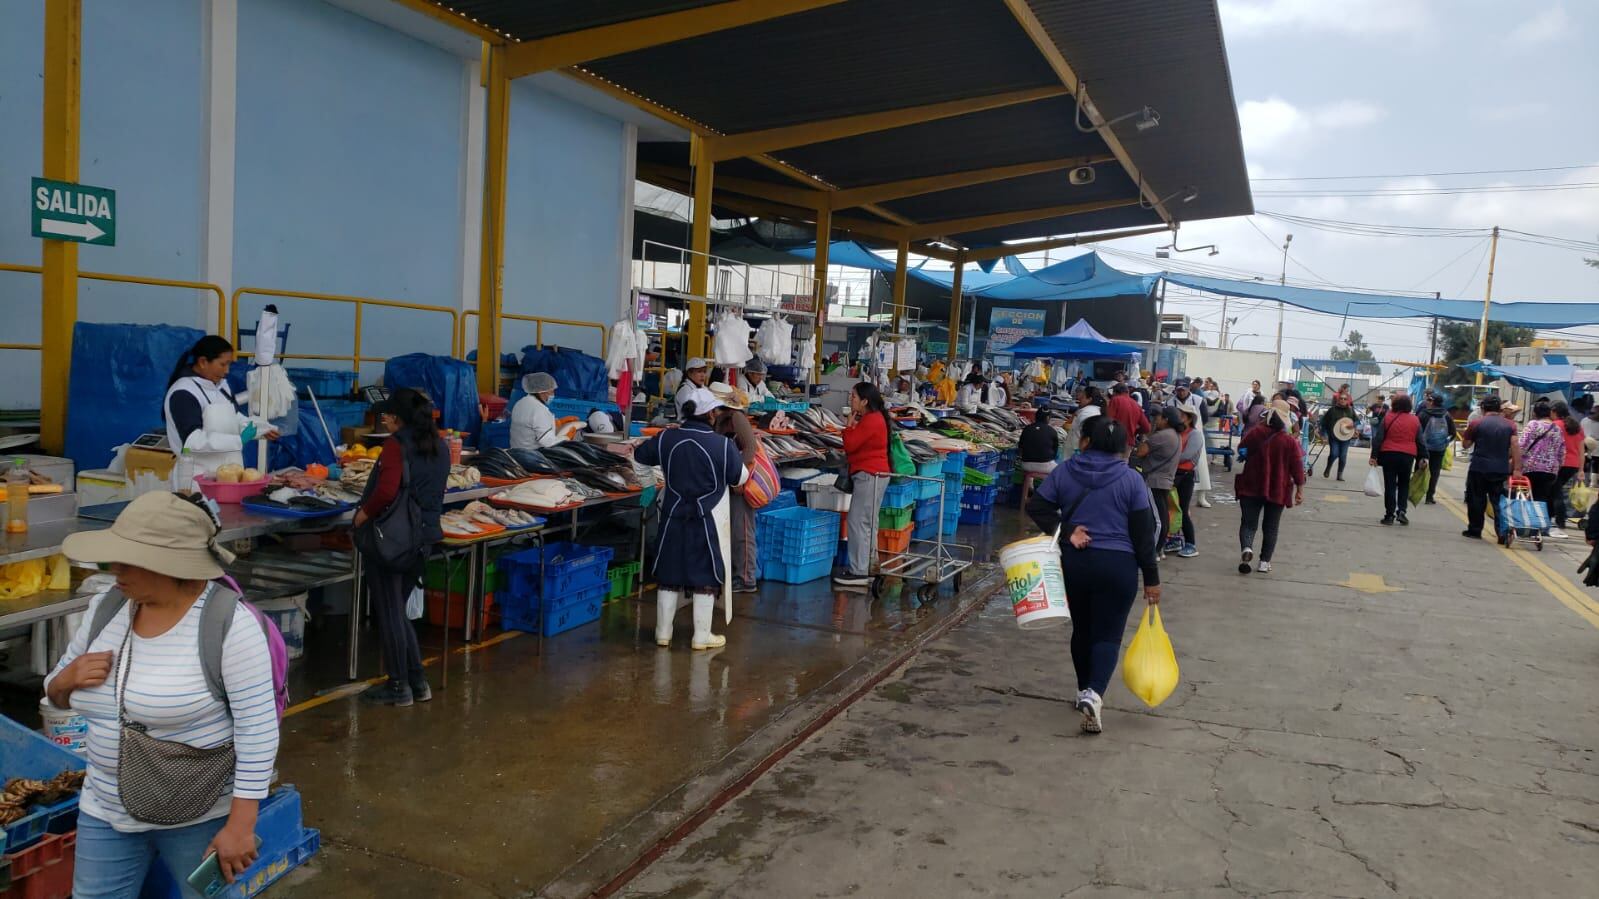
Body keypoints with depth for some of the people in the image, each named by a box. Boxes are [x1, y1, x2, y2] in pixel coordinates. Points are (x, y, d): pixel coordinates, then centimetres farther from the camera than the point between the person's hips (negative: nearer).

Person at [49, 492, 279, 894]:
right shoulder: (105, 607, -2)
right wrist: (67, 679, -12)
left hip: (201, 817, -5)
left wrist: (240, 825, -19)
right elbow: (57, 695, 12)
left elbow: (257, 729, -20)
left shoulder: (229, 623, -22)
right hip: (107, 812, 5)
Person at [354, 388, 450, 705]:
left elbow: (386, 491, -24)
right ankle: (417, 681, 21)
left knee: (388, 613, 5)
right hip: (426, 534, 8)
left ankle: (398, 687, 13)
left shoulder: (397, 444, -13)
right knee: (397, 610, 20)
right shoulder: (439, 446, 8)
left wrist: (363, 514, -9)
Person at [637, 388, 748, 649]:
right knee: (706, 577, 8)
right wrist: (736, 458, 15)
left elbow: (640, 454, 12)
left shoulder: (666, 438, -5)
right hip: (707, 520, -4)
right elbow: (740, 478, -4)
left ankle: (663, 632, 22)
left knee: (669, 574, 14)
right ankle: (701, 636, 13)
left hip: (674, 517, 4)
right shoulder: (722, 445, -16)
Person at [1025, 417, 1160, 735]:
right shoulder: (1131, 479, -5)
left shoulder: (1064, 472, 1)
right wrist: (1152, 578, 1)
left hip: (1072, 563, 3)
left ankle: (1084, 690, 30)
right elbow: (1143, 533, -4)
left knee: (1082, 629, 19)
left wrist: (1065, 531, -8)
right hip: (1117, 566, -2)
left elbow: (1036, 507, -5)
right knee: (1108, 635, 1)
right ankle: (1094, 693, -20)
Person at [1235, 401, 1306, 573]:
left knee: (1248, 522, 4)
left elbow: (1241, 451, 8)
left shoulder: (1254, 433, -7)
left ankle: (1246, 547, -24)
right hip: (1277, 491, 0)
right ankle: (1264, 562, 12)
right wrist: (1300, 489, 1)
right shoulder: (1290, 441, -9)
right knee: (1270, 527, 12)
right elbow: (1297, 468, -7)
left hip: (1251, 487, 0)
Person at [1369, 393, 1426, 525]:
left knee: (1390, 485, 4)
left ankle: (1389, 514, 3)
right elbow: (1420, 441, 5)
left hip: (1389, 455, -1)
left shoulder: (1387, 418, -3)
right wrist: (1423, 458, 9)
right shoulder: (1415, 420, 3)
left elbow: (1378, 438, -5)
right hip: (1408, 456, 1)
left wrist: (1374, 455, -3)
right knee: (1404, 485, 15)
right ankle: (1401, 511, 2)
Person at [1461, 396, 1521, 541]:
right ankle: (1502, 532, 0)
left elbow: (1465, 444, 3)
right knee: (1499, 501, 7)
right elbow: (1515, 446, -5)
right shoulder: (1510, 425, 3)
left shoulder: (1476, 424, -5)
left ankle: (1475, 530, 13)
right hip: (1501, 470, 2)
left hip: (1479, 468, -2)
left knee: (1476, 501, 8)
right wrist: (1517, 468, -5)